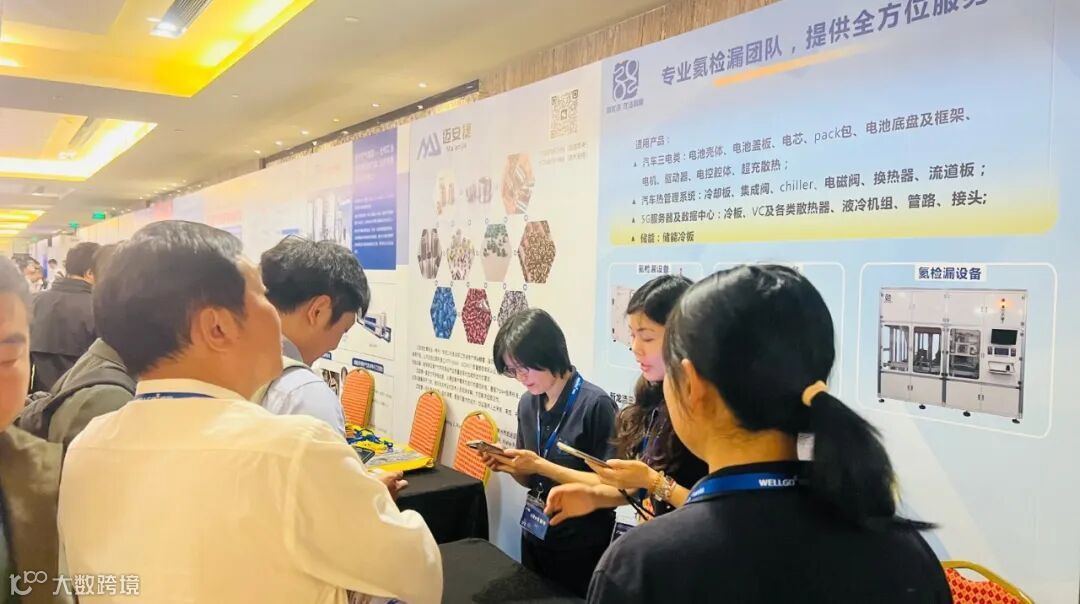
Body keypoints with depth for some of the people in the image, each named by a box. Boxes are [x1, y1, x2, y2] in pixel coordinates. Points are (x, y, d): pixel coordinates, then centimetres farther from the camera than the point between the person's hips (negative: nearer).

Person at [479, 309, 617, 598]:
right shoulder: (527, 403, 1)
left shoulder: (595, 404, -19)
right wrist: (509, 466, -11)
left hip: (582, 549, -6)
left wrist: (541, 465, -23)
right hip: (534, 538, 6)